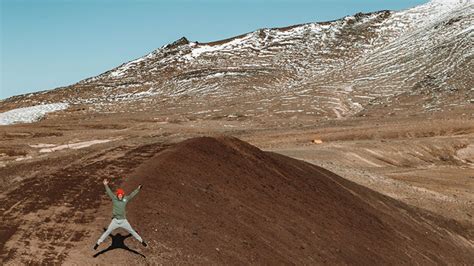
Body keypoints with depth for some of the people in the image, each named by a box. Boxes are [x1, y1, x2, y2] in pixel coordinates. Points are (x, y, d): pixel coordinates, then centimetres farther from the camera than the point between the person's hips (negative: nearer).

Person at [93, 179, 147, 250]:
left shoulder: (125, 199, -4)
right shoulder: (114, 198, -6)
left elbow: (132, 195, -8)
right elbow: (109, 192, -14)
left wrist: (138, 189, -18)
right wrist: (106, 185, -25)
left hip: (123, 220, 1)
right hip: (115, 220, -1)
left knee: (132, 231, 9)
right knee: (107, 232, 2)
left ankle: (141, 241, 20)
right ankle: (98, 243, 13)